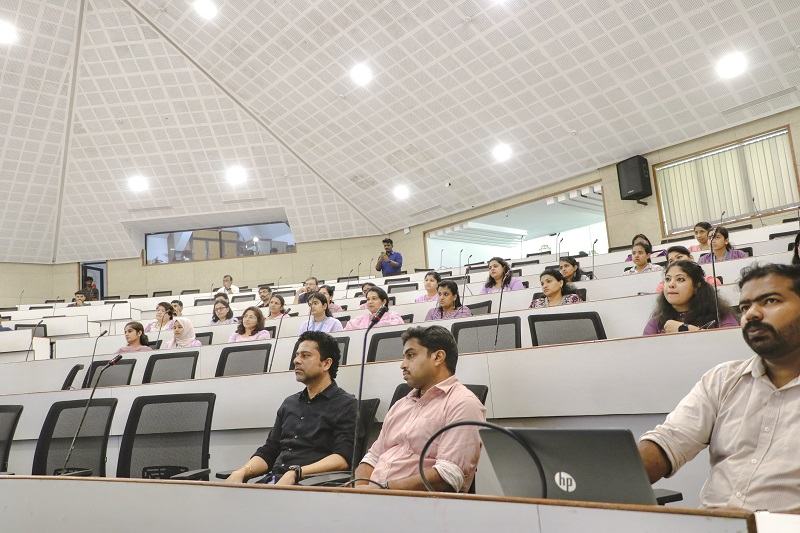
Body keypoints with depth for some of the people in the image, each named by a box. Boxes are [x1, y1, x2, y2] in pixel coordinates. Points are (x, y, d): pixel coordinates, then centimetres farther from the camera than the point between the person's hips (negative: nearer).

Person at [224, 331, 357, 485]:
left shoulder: (346, 405, 0)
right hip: (272, 481, 6)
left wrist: (295, 473, -23)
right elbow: (268, 452, 20)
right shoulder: (289, 403, 22)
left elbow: (342, 459, -12)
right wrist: (241, 472, 0)